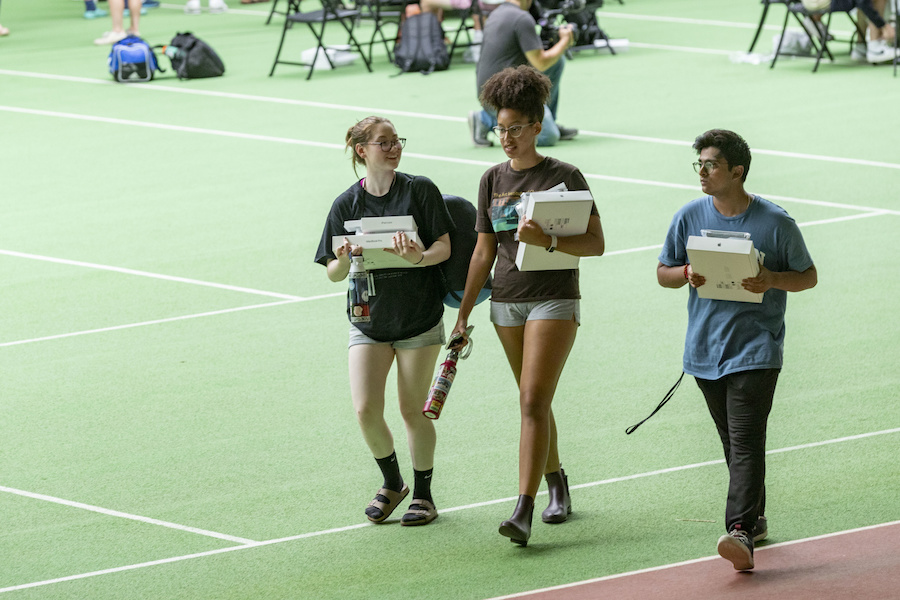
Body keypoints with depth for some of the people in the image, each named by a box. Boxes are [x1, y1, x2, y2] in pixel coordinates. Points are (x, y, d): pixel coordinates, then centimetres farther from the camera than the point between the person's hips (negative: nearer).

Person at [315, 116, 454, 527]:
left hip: (418, 319, -2)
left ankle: (422, 494, 20)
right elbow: (333, 273, 2)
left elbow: (444, 247, -7)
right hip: (369, 320, 2)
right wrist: (347, 259, -21)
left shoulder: (420, 190, -3)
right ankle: (392, 484, 17)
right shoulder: (347, 204, 1)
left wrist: (420, 258, -29)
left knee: (413, 411, 1)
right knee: (366, 410, -8)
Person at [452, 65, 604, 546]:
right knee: (534, 402, 13)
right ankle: (557, 485, 33)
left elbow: (595, 244, -10)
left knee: (534, 402, -15)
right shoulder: (493, 180, 8)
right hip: (507, 302, 5)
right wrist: (464, 312, 9)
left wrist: (549, 240, -27)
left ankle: (524, 512, -20)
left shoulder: (565, 177, -6)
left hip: (555, 299, -5)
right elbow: (484, 251, 12)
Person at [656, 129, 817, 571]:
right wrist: (687, 274, -10)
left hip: (756, 348, -5)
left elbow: (808, 277, 4)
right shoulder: (690, 217, 4)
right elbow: (663, 272, 13)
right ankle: (754, 518, 29)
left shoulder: (775, 222, -5)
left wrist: (771, 280, -16)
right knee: (733, 443, 13)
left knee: (746, 443, -15)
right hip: (706, 348, 5)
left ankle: (741, 532, -24)